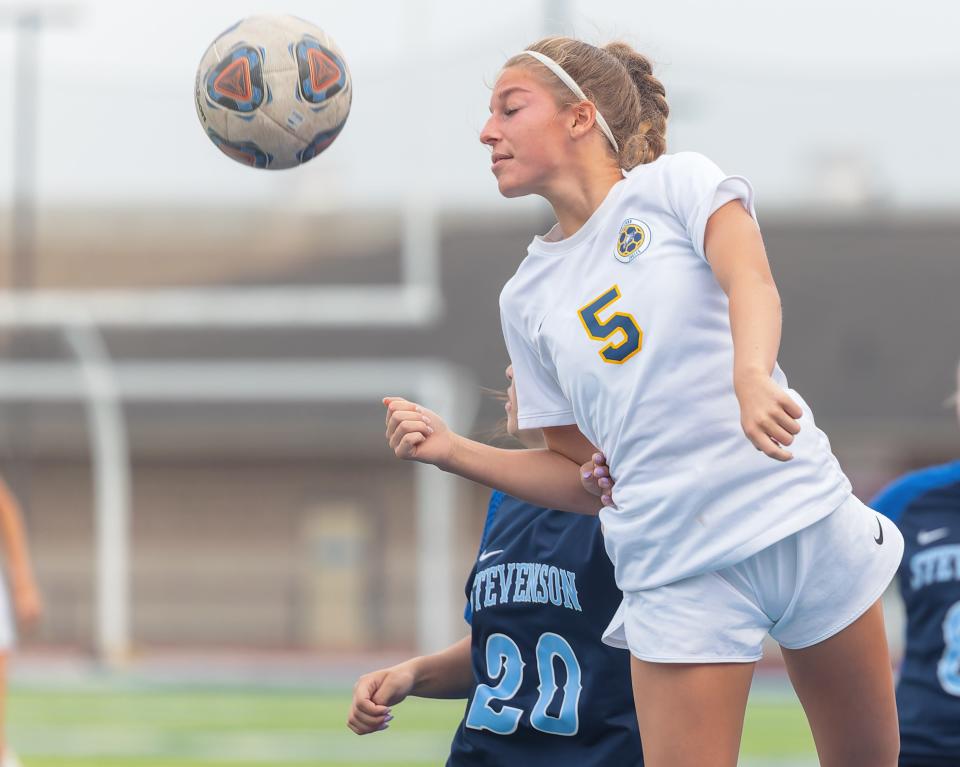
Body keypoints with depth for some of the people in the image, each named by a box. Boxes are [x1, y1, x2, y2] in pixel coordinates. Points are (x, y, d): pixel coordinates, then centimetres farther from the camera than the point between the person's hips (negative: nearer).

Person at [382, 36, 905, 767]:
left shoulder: (675, 183, 0)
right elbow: (580, 475, 14)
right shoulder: (528, 298, 11)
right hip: (677, 567, 2)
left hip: (802, 515, -2)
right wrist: (452, 450, -1)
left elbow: (750, 280, -20)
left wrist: (751, 377, -42)